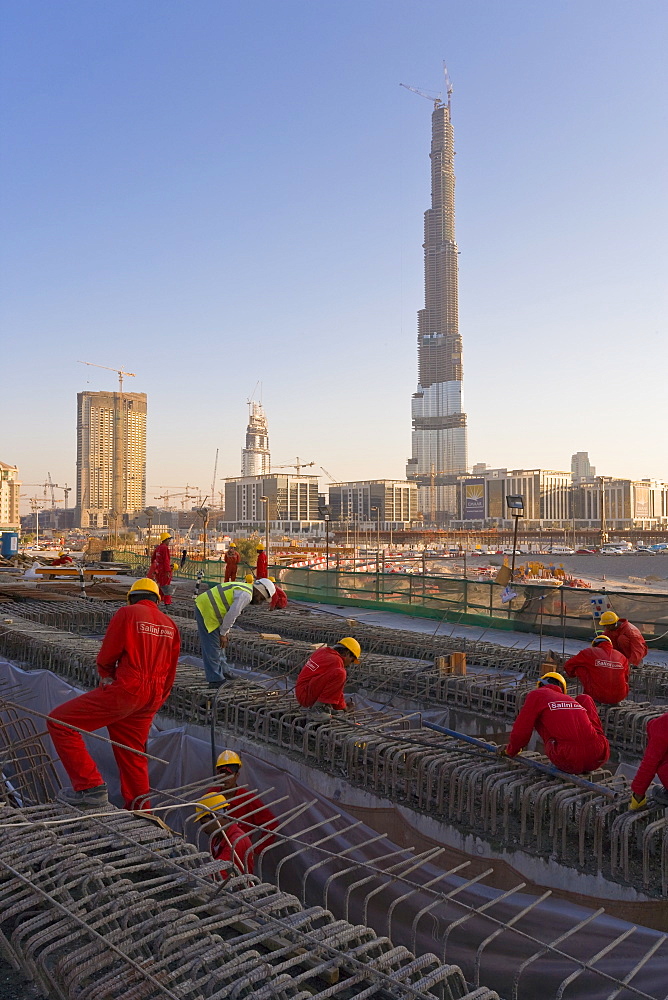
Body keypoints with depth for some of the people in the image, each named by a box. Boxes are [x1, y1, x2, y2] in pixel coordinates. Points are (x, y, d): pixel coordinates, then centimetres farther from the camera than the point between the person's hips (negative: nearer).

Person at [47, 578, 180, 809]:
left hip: (126, 690, -7)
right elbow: (169, 674, 18)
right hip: (153, 697, 8)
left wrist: (106, 675, 16)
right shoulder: (170, 625, 16)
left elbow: (106, 656, -3)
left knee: (59, 722, -2)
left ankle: (90, 787, -8)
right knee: (133, 755, 20)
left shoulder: (127, 613, -3)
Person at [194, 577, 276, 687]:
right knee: (212, 647, -4)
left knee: (218, 645, 19)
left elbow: (230, 614, 21)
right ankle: (215, 680, 2)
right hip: (207, 611, -11)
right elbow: (231, 615, -20)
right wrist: (223, 634, -10)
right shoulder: (246, 595, -15)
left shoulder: (242, 589, 17)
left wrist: (224, 633, 17)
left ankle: (221, 672, 30)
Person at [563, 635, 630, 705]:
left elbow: (568, 665, 12)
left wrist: (572, 674, 35)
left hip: (599, 696, -4)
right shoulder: (622, 656, 11)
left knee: (579, 668, 9)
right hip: (620, 696, 4)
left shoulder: (590, 652, 4)